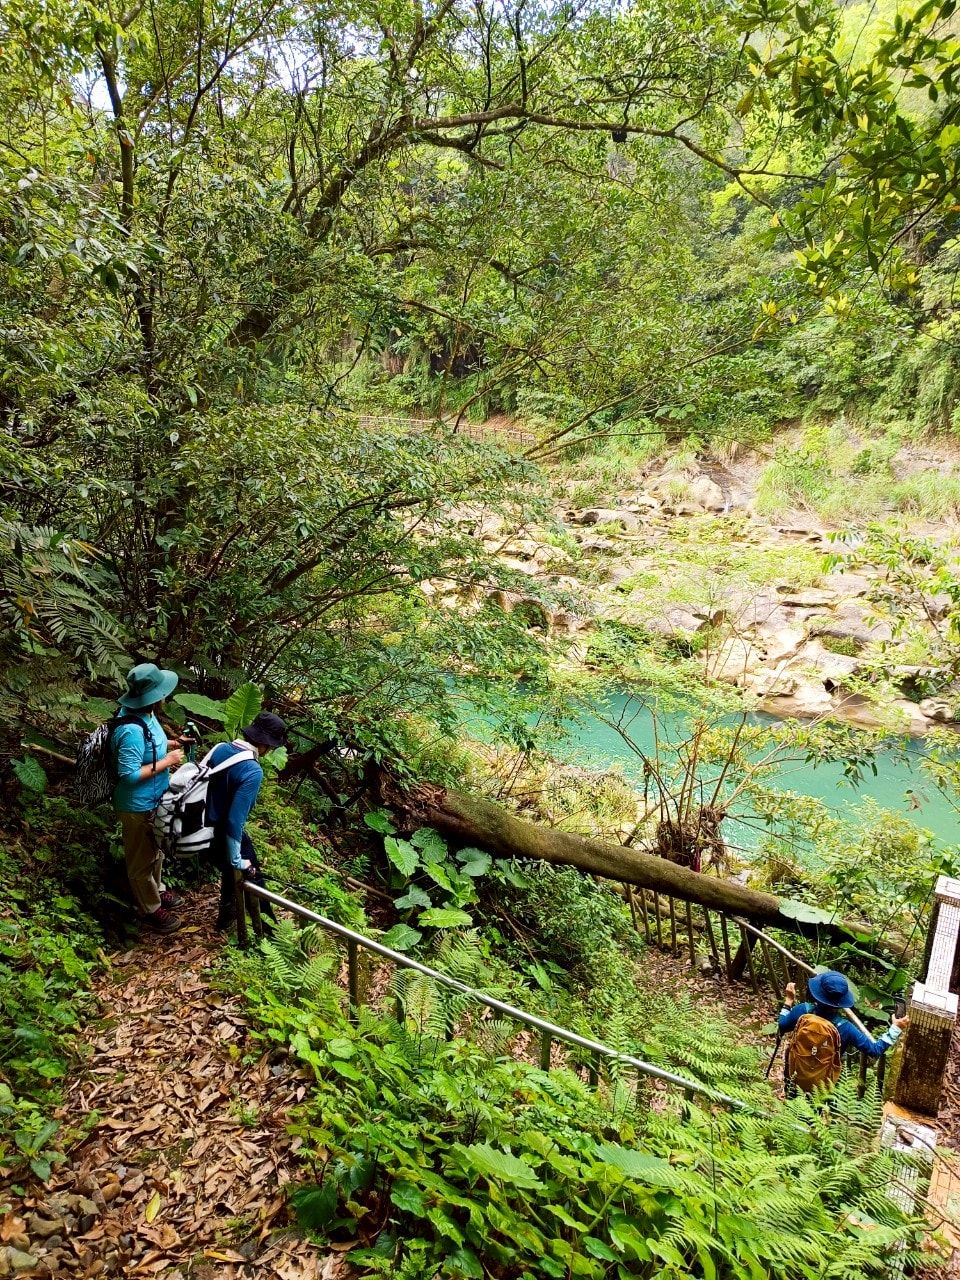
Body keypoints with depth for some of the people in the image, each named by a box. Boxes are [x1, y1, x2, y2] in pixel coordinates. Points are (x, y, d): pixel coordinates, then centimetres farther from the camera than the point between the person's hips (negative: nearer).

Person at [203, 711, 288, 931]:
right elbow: (235, 820, -29)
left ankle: (226, 916, 53)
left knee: (229, 871, 32)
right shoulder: (253, 772, -29)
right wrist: (237, 861, -18)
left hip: (204, 829, 8)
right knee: (252, 878, 13)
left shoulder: (220, 749, -6)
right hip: (224, 834, -8)